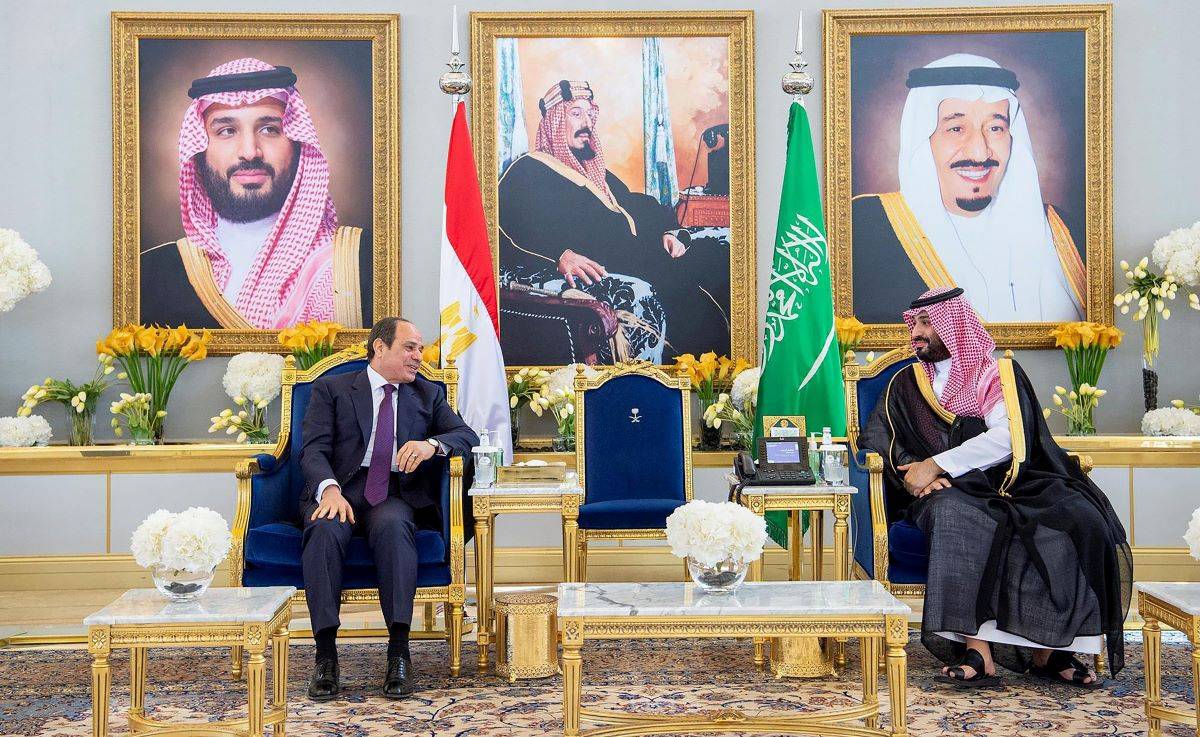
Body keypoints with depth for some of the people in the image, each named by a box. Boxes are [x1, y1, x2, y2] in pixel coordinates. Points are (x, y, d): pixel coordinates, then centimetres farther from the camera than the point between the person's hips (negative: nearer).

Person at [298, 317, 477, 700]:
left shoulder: (428, 394, 22)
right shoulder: (331, 389, 13)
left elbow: (467, 436, 8)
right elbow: (313, 449, 0)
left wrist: (432, 444, -15)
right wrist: (330, 489, -22)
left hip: (395, 494, 1)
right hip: (339, 491, -1)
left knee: (392, 525, -35)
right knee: (325, 529, -35)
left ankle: (399, 651, -36)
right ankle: (325, 654, -32)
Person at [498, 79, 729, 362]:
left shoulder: (600, 174, 32)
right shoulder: (527, 171, 6)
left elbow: (641, 211, 32)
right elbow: (506, 228, -10)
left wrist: (667, 233, 9)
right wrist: (559, 256, -25)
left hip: (628, 262, 8)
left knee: (717, 262, -12)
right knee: (637, 295, -39)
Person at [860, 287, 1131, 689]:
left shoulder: (1001, 374, 11)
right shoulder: (906, 385, 19)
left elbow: (1006, 439, -6)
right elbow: (874, 440, 7)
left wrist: (935, 465, -14)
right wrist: (914, 472, -14)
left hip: (1008, 486, 0)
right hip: (946, 491, 0)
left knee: (1077, 518, -29)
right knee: (956, 515, -38)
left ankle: (1048, 646, -23)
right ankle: (977, 650, -42)